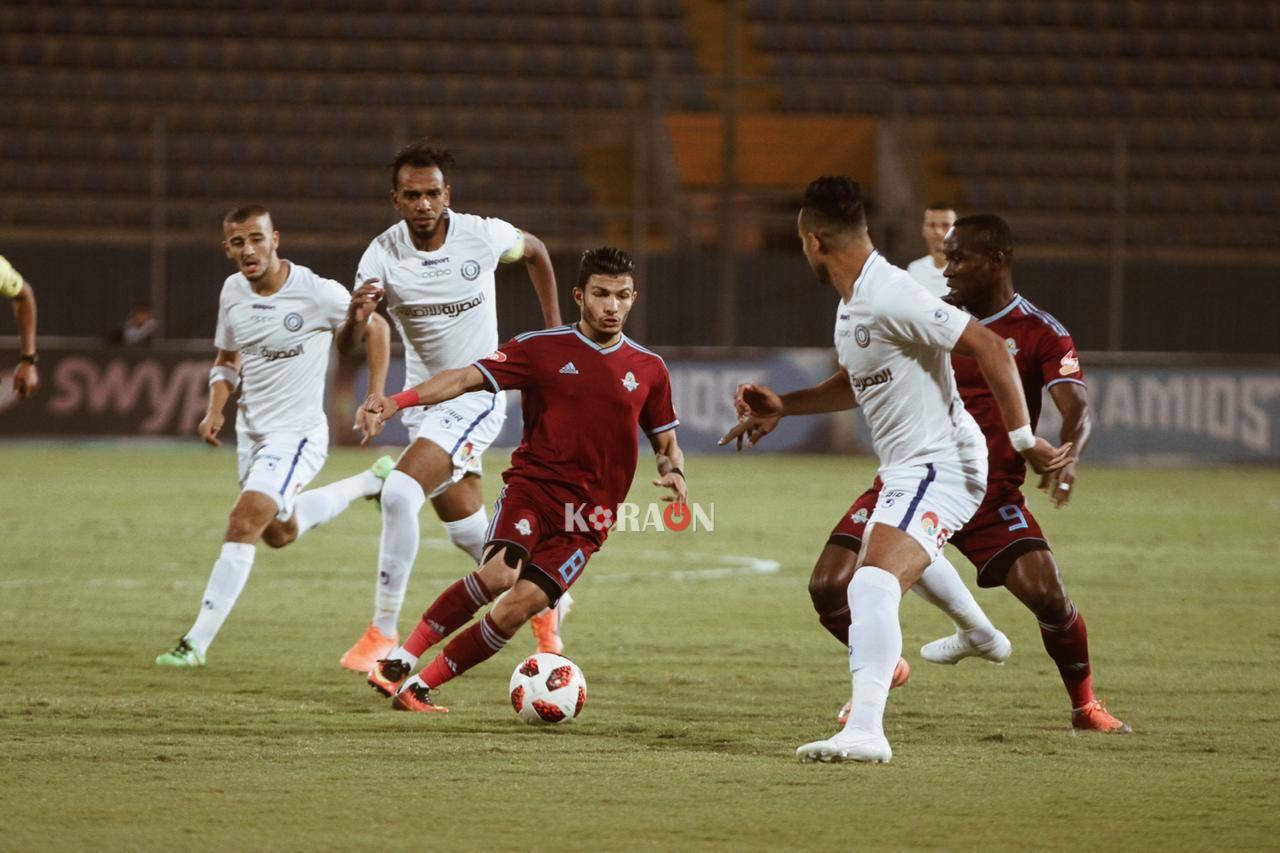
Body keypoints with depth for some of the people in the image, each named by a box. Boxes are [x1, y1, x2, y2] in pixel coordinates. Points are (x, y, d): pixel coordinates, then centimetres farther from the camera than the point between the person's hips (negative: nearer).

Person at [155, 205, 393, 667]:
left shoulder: (318, 292, -19)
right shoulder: (232, 292, -2)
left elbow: (377, 329, -3)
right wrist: (215, 410, -3)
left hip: (297, 433, -8)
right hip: (252, 432, 8)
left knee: (245, 521, -22)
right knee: (279, 532, 24)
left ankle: (197, 643, -21)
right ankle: (371, 483, 45)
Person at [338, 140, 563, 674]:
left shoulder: (483, 236, -15)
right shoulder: (383, 254, -12)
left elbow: (534, 251, 9)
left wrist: (554, 327, 12)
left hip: (475, 395, -4)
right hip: (423, 401, 4)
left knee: (400, 493, -24)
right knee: (467, 532, 13)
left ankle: (383, 633, -19)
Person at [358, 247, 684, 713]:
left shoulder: (648, 369, 11)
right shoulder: (541, 348, 3)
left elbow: (667, 443, 23)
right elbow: (466, 378, -5)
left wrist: (674, 472, -2)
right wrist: (395, 401, -19)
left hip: (588, 515, 2)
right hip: (531, 486, -2)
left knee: (521, 604, -16)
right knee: (499, 574, -29)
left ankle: (421, 687, -5)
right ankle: (401, 658, -15)